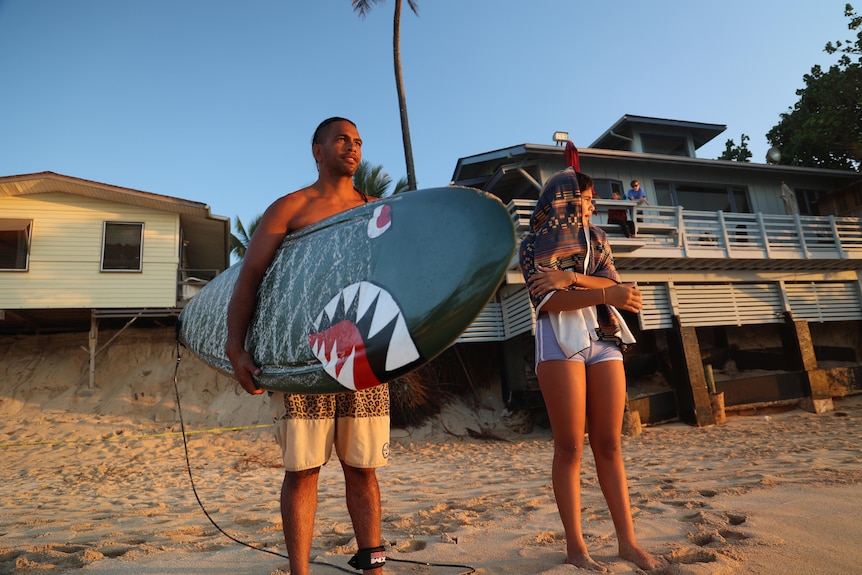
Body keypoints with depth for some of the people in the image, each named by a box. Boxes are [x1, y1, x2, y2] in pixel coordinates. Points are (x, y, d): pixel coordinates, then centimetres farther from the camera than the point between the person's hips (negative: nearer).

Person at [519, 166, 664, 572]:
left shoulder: (595, 238, 19)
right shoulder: (532, 244, 5)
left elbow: (612, 283, 5)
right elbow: (548, 299, -9)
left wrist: (571, 277, -11)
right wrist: (606, 294, -19)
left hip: (603, 338, 5)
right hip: (561, 340, -4)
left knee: (609, 445, 5)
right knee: (570, 448, -2)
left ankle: (627, 541, 13)